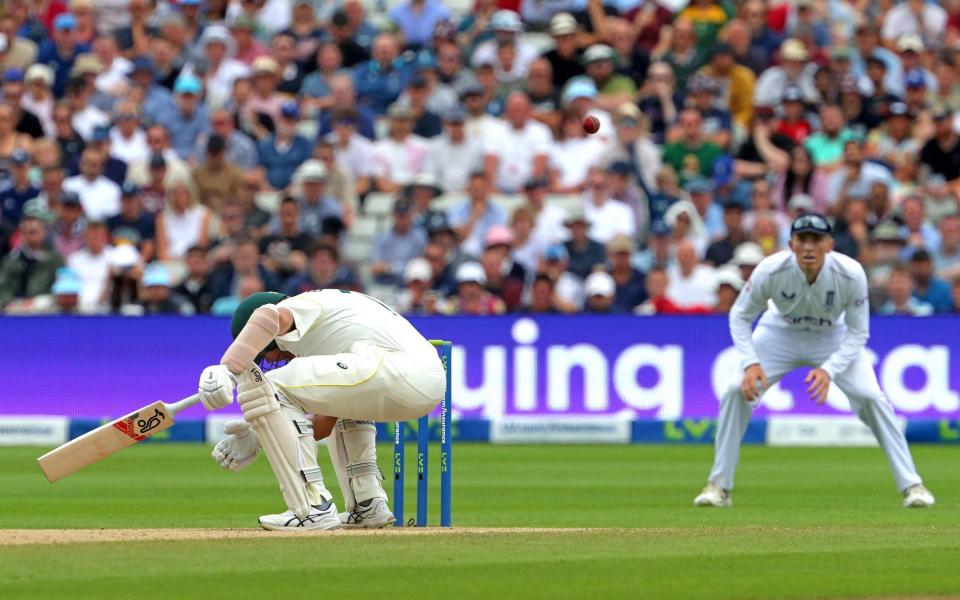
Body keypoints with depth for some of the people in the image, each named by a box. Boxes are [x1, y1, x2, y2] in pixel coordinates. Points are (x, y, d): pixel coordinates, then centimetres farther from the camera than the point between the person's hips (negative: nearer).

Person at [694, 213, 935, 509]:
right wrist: (750, 363, -30)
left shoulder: (851, 274, -31)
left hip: (835, 339, 0)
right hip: (780, 333, 0)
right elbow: (740, 316, -15)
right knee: (737, 392, -17)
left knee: (872, 398, -16)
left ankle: (910, 485, -4)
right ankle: (719, 486, -3)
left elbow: (858, 333, -19)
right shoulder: (770, 271, -31)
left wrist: (829, 370, -34)